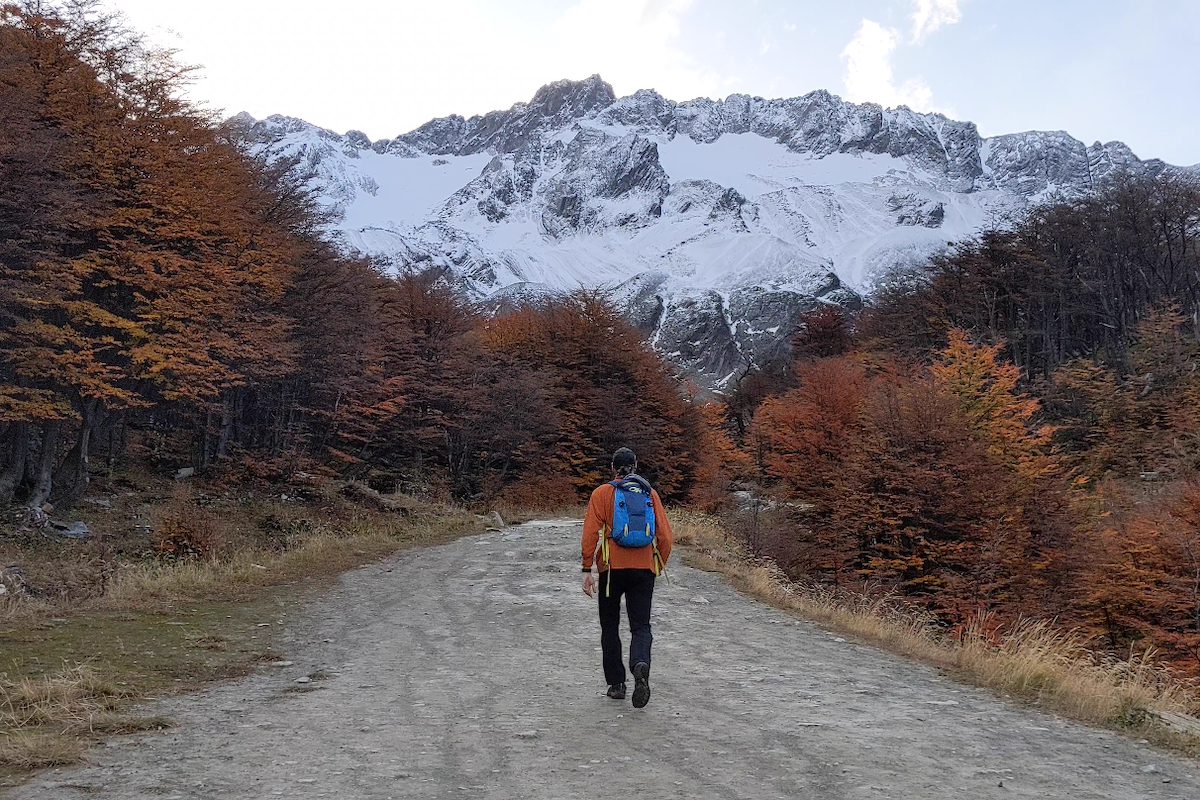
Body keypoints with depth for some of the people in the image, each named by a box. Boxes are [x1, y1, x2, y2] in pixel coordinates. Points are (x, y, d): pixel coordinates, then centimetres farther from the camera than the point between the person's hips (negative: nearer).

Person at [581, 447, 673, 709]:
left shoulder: (602, 493, 2)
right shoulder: (650, 493, 8)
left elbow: (591, 532, -7)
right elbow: (665, 535, 5)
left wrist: (587, 569, -5)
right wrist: (659, 566, 16)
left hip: (612, 568, -1)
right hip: (644, 569, 1)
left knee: (610, 626, 14)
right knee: (641, 626, 5)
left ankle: (616, 683, 16)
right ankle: (640, 664, -24)